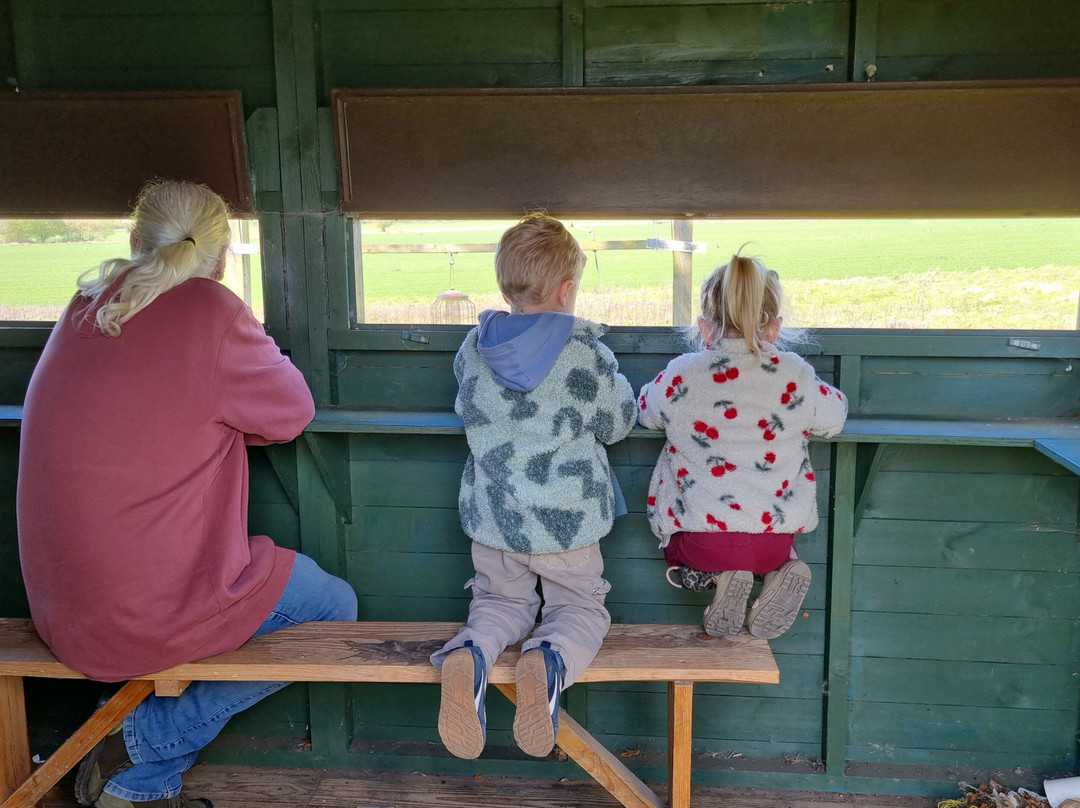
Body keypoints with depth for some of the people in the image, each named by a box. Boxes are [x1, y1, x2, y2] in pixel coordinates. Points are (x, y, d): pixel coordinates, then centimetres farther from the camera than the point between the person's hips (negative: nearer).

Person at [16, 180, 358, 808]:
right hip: (159, 611, -8)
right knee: (336, 605, 13)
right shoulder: (208, 311, -16)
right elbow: (293, 410, -3)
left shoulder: (84, 312, 6)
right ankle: (139, 755, 8)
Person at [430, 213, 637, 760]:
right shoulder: (587, 353, -13)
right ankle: (549, 660, -20)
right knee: (580, 607, 15)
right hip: (567, 517, -3)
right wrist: (616, 380, 18)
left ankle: (469, 656, -14)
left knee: (500, 600, 21)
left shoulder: (473, 348, -2)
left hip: (491, 514, 3)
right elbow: (618, 424, 0)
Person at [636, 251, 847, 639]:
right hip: (775, 537, 2)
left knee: (679, 543, 32)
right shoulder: (796, 376, -6)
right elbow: (834, 416, 13)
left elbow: (645, 410, 13)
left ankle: (718, 576, 1)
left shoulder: (680, 376, -8)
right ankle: (782, 569, 2)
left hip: (700, 538, -2)